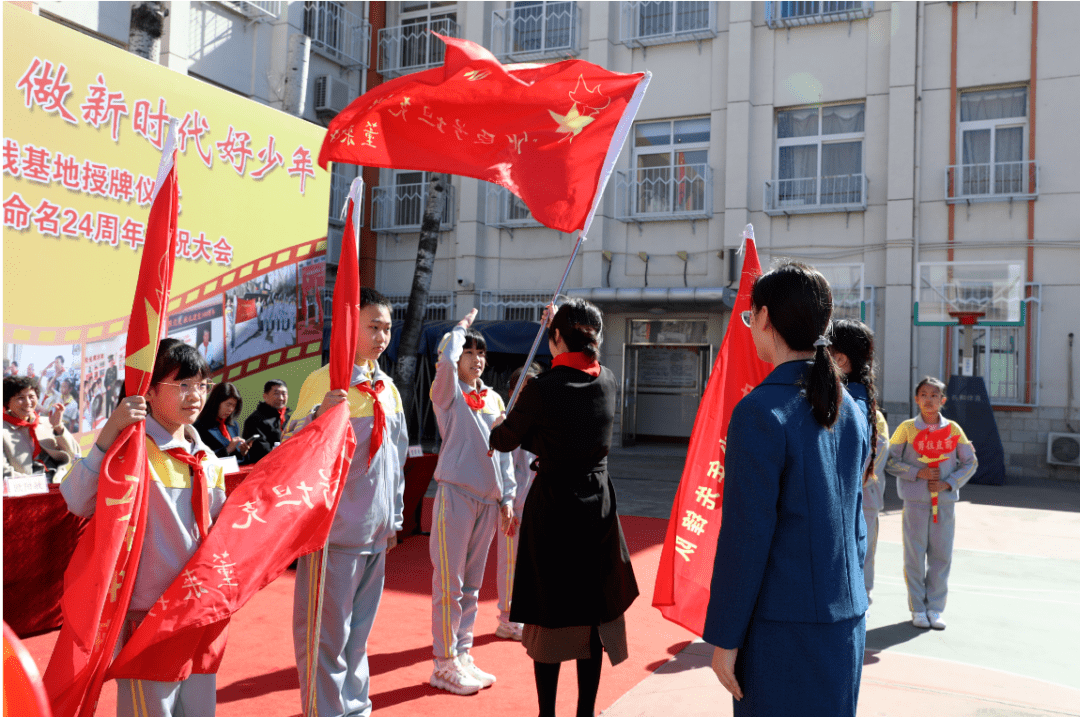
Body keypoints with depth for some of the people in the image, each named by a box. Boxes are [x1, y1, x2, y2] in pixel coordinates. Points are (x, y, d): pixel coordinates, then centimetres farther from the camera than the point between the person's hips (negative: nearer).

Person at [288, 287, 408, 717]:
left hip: (376, 531, 7)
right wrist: (319, 416, -35)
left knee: (360, 627, 18)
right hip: (336, 529, -6)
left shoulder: (387, 388, 10)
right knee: (328, 631, 3)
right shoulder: (324, 381, -10)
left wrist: (395, 517, 18)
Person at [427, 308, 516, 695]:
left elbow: (503, 449, 16)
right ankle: (444, 663, 8)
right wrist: (461, 327, -7)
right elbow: (446, 361, -24)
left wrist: (507, 496, 10)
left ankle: (463, 656, 22)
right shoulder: (449, 393, -2)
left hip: (488, 499, 6)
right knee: (449, 584, -2)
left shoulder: (494, 399, 14)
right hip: (456, 493, -6)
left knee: (472, 584, 12)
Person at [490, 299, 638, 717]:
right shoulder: (609, 384, -2)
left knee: (549, 614, 8)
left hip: (551, 509, -4)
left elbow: (503, 441, -2)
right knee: (592, 612, 14)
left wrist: (499, 428, 22)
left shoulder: (542, 389, -16)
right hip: (597, 506, 4)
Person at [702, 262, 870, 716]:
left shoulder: (761, 412, -18)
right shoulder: (852, 411, 5)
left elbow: (745, 536, -18)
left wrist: (724, 637, -10)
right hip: (848, 621, 7)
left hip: (783, 627, -7)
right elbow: (855, 520, 13)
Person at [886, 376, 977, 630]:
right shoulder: (907, 428, -1)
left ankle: (935, 609, 19)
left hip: (945, 501, 2)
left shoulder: (953, 429, 4)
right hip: (916, 501, -2)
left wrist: (948, 483, -6)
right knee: (915, 555, 2)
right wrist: (917, 473, -13)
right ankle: (918, 609, 14)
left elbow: (970, 462, 8)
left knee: (941, 555, 6)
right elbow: (890, 461, -1)